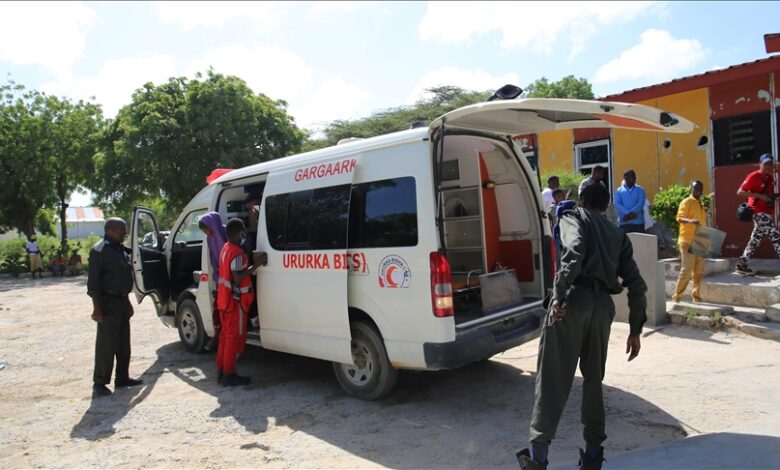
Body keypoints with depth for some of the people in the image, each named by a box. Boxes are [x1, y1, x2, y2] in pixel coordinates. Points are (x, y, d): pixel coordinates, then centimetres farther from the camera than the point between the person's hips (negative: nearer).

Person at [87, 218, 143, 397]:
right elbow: (93, 282, -17)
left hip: (122, 302, 9)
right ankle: (99, 383, 4)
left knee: (123, 343, 14)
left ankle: (122, 378, 24)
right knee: (106, 345, -4)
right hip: (108, 304, -9)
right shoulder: (99, 250, -13)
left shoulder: (121, 249, 14)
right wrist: (97, 308, -21)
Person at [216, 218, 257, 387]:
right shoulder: (237, 252, -19)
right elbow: (238, 277, -26)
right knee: (235, 337, -2)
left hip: (224, 300, 9)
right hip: (236, 302, -9)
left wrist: (250, 263, 12)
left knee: (226, 334, 16)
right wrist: (255, 266, -22)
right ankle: (229, 375, 3)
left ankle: (221, 371, 23)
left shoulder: (226, 248, 11)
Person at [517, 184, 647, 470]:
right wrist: (635, 330, 21)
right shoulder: (618, 235, 25)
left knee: (554, 376, -1)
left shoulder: (573, 217, 11)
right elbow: (636, 285, 18)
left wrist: (559, 296, -19)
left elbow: (575, 251, -14)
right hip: (603, 303, 5)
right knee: (593, 378, 18)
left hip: (576, 297, -5)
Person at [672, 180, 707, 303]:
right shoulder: (686, 202, -5)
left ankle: (696, 296, 16)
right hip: (687, 241, -8)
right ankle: (676, 296, -5)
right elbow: (679, 218, -17)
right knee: (686, 269, -11)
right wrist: (690, 220, -37)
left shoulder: (701, 204, 19)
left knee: (699, 271, 8)